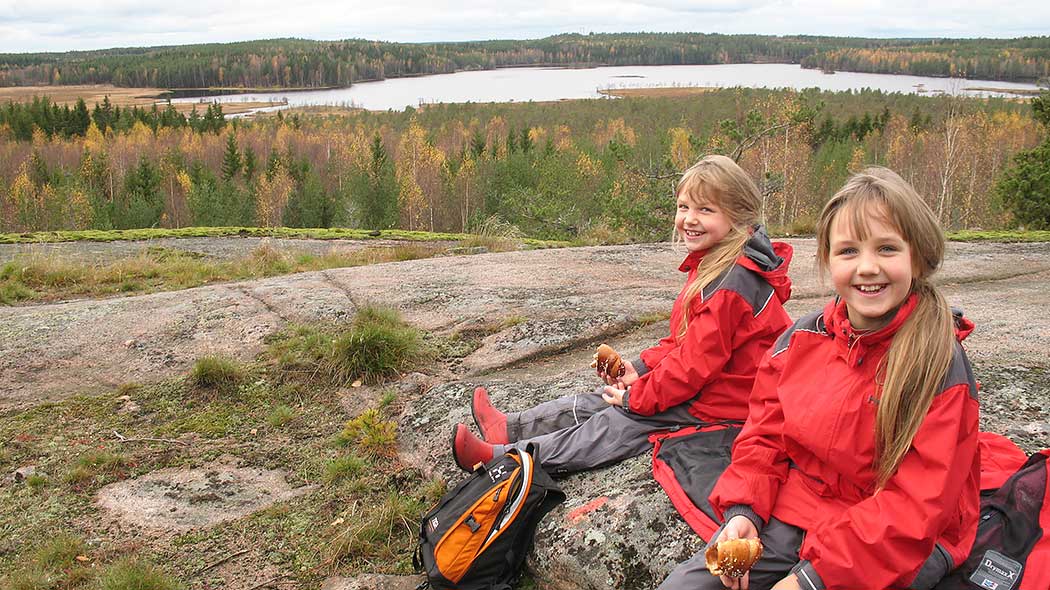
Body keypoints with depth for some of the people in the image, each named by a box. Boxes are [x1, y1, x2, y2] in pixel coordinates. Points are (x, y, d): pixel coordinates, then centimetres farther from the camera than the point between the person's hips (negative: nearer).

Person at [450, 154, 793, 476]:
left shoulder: (732, 284, -27)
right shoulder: (713, 264, 8)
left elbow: (698, 362, -25)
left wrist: (635, 397, -15)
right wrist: (642, 367, 5)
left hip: (715, 406, -10)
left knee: (615, 425, -11)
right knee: (603, 400, 9)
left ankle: (503, 458, -8)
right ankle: (509, 428, 17)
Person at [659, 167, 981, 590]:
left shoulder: (941, 365, -14)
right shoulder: (802, 337, 0)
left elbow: (917, 504, -17)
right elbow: (765, 433, 8)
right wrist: (743, 511, -10)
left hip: (892, 546, -3)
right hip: (789, 513, 4)